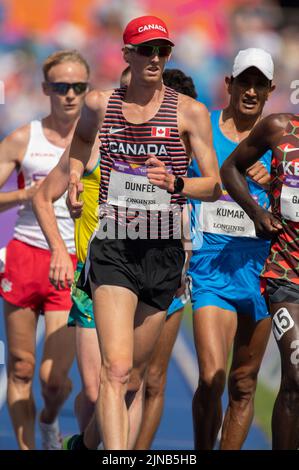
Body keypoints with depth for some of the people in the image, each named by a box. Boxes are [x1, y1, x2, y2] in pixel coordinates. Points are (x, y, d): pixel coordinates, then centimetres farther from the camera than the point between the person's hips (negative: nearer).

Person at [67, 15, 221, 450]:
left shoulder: (190, 112, 1)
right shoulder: (100, 104, 6)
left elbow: (214, 187, 2)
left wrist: (175, 182, -16)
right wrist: (75, 171, 14)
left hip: (163, 251, 1)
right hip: (113, 249, -1)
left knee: (136, 371, 12)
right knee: (116, 369, -18)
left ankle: (92, 438, 33)